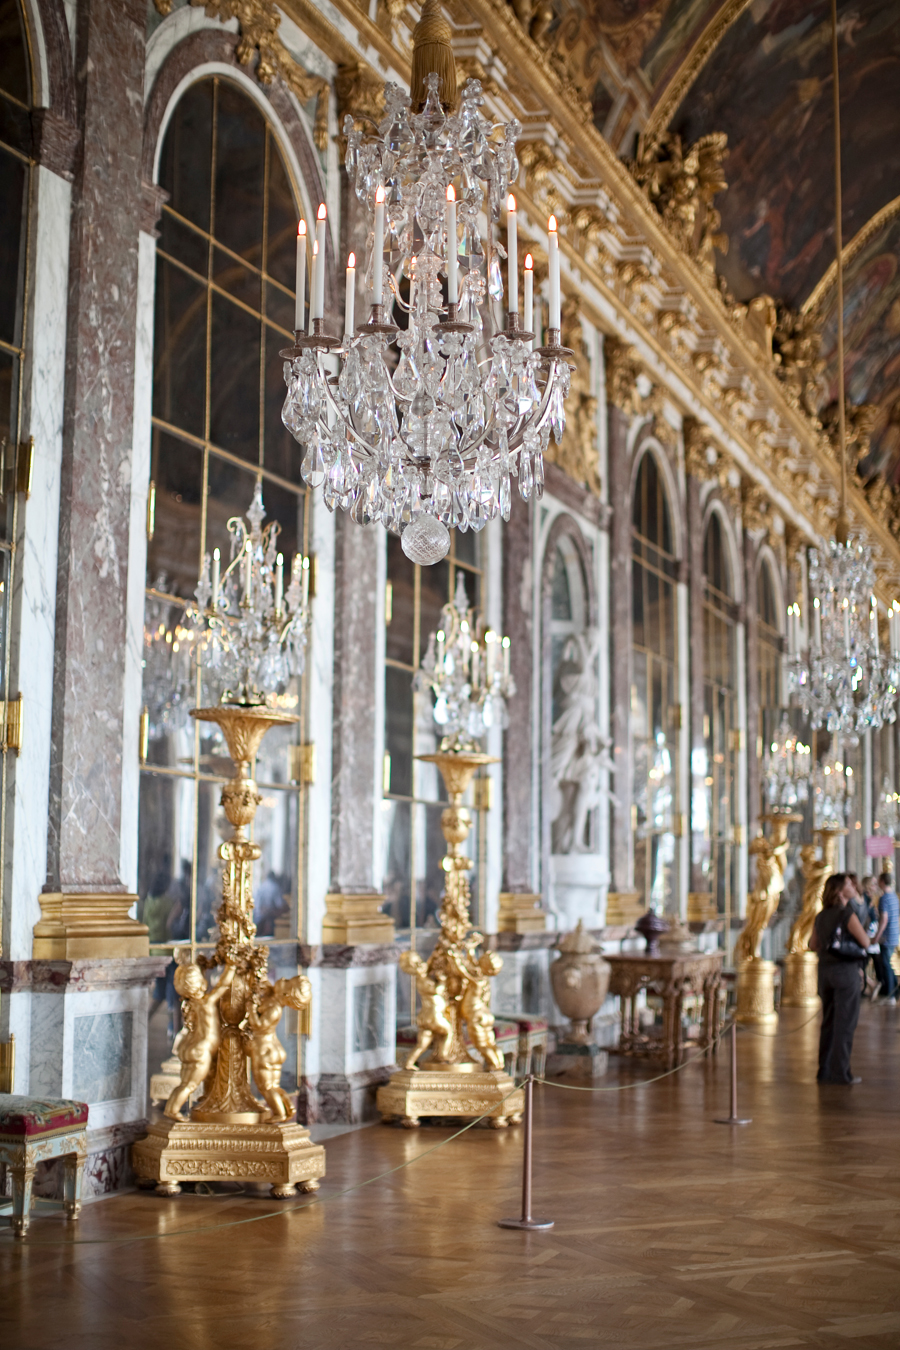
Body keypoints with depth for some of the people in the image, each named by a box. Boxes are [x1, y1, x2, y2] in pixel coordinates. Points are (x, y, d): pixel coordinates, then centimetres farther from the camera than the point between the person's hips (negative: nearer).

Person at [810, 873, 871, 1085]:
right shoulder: (848, 913, -13)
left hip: (825, 970, 7)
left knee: (828, 1023, 14)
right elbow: (865, 943, -11)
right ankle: (841, 1073, 0)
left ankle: (825, 1071, 17)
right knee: (845, 1024, -1)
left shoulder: (821, 916, 9)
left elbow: (813, 945, 15)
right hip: (846, 970, -7)